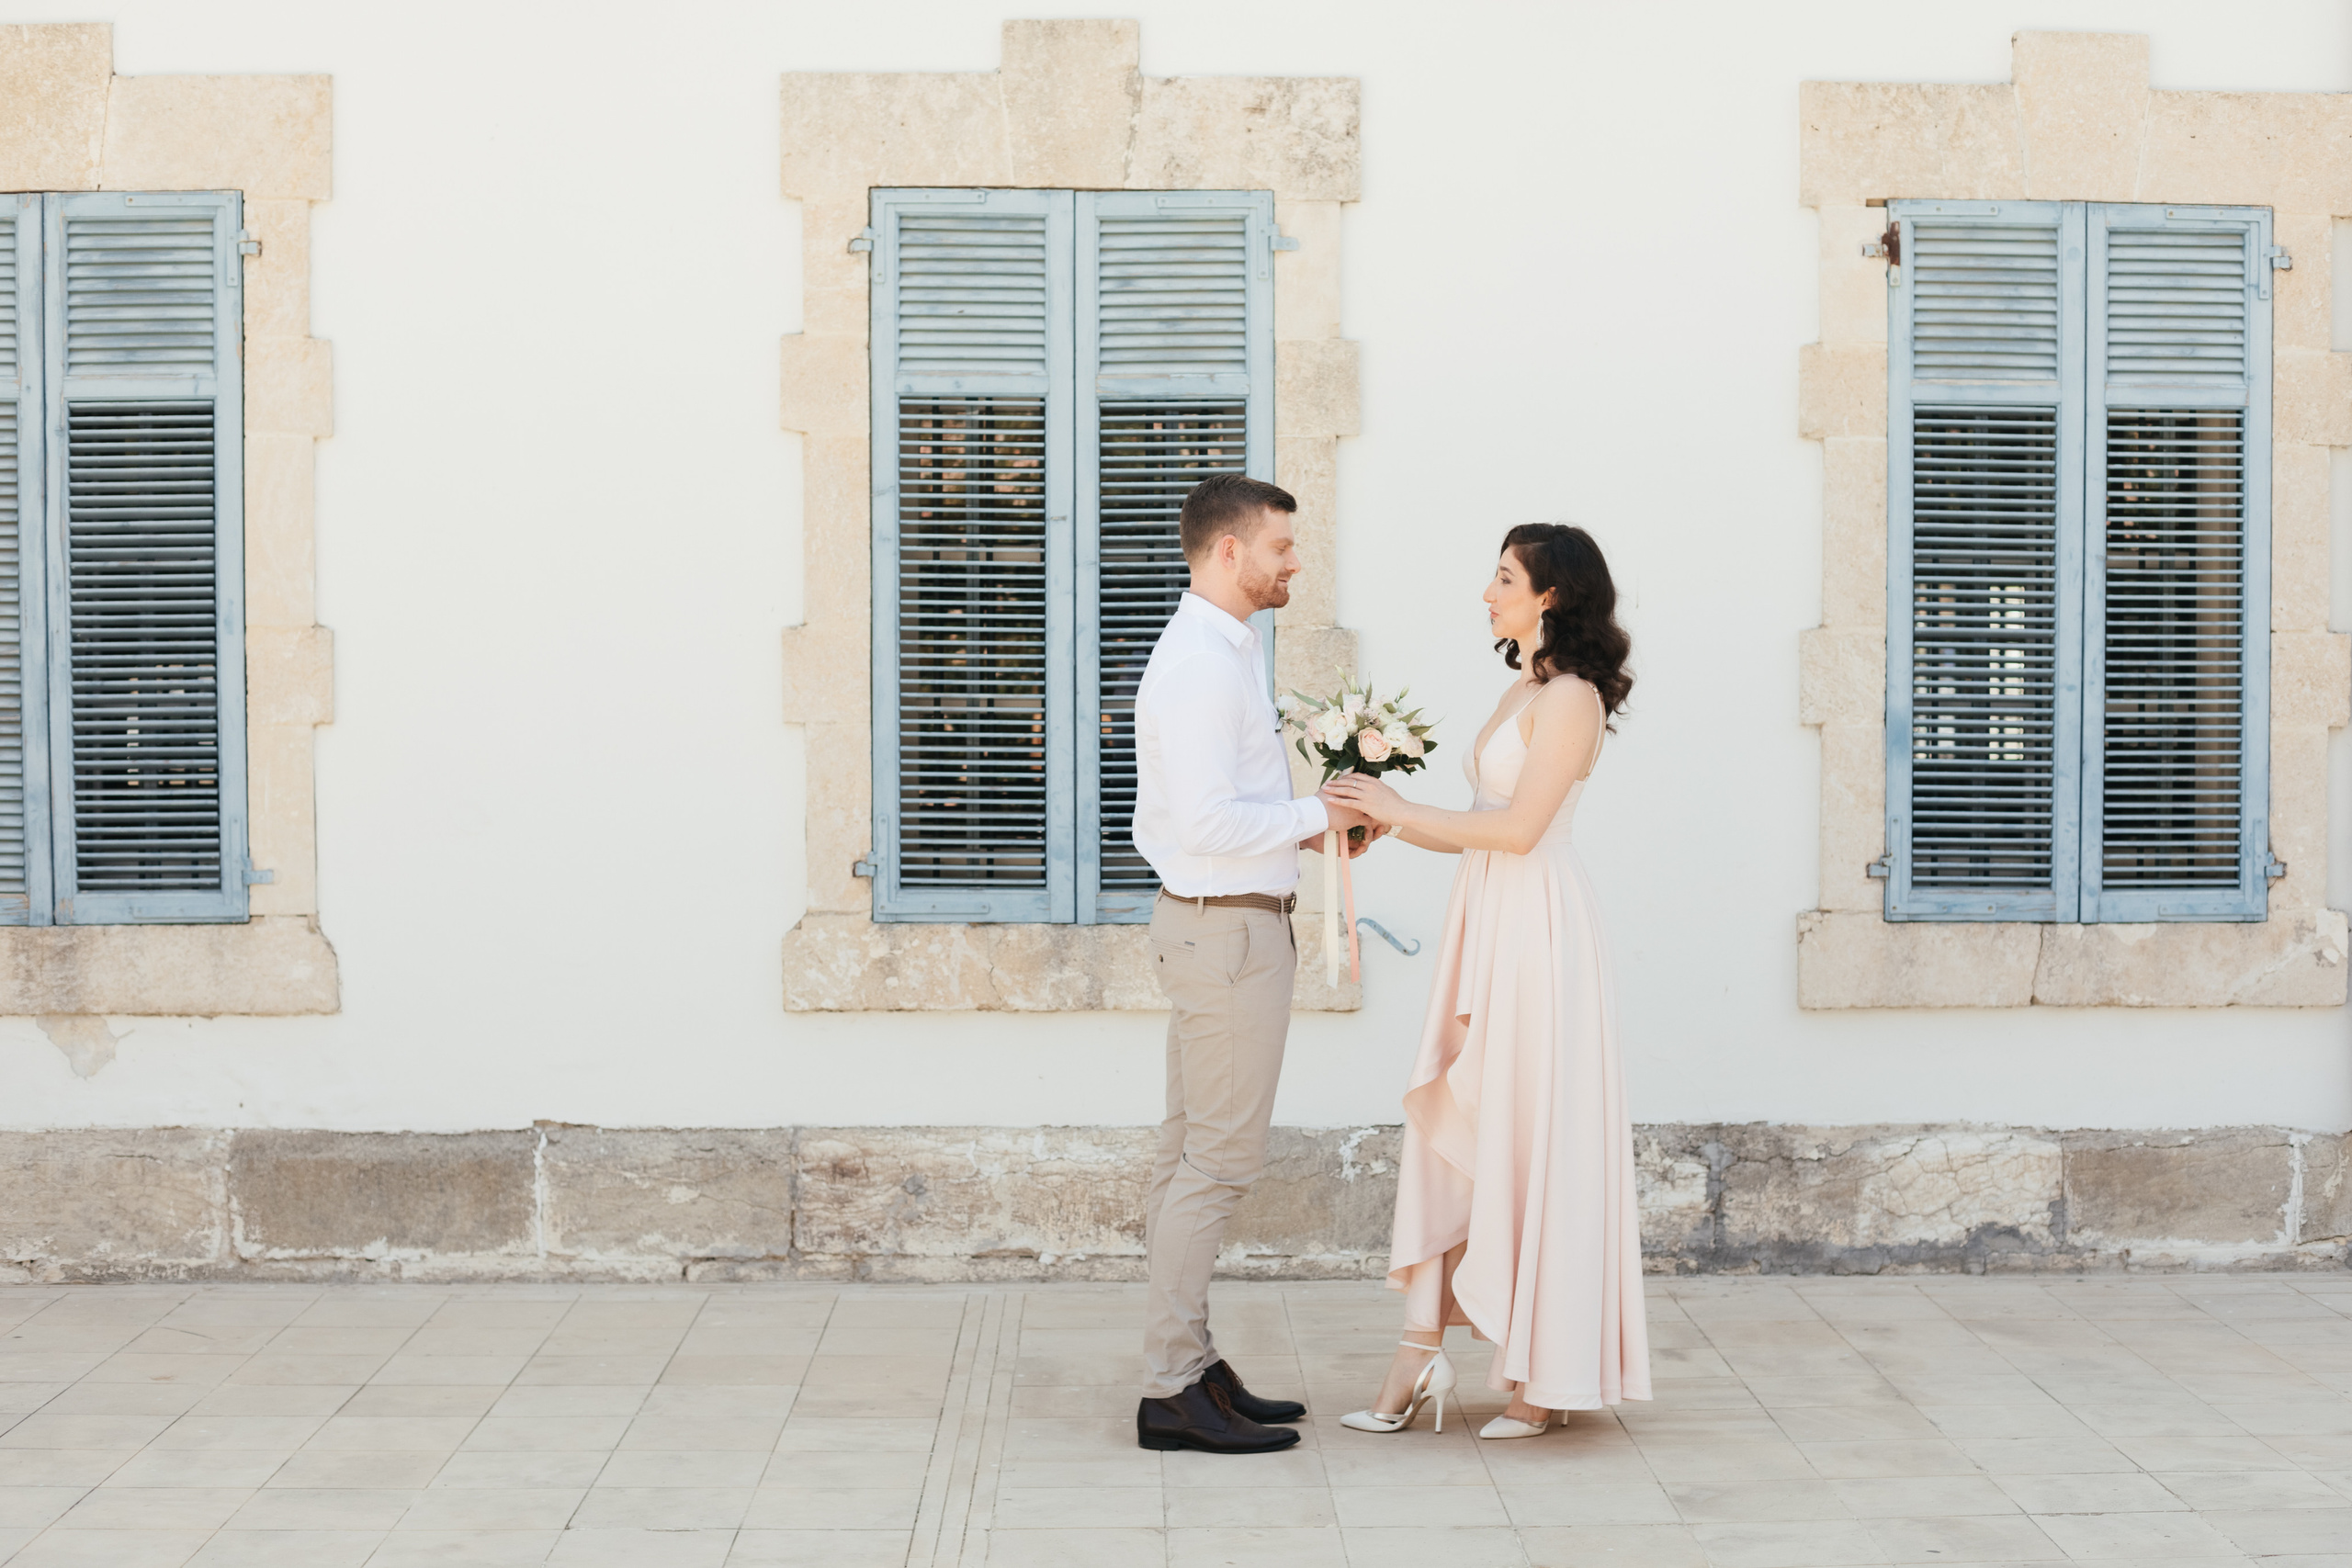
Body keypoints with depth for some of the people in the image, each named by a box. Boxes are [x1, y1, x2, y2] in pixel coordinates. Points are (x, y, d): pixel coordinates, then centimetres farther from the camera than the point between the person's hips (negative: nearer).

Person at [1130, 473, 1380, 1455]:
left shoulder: (1218, 652, 15)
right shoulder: (1203, 665, -18)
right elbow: (1206, 823, -25)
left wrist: (1306, 824, 10)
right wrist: (1316, 816, -14)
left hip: (1214, 923, 11)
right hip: (1230, 930, -11)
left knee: (1189, 1155, 12)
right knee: (1221, 1159, -7)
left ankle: (1188, 1368, 19)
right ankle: (1172, 1391, -3)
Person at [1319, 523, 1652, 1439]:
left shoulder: (1571, 697, -10)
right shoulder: (1522, 693, 18)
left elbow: (1519, 827, -19)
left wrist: (1402, 810, -12)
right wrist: (1378, 824, 9)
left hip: (1536, 932, -9)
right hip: (1485, 925, 9)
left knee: (1531, 1140, -2)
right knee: (1449, 1132, 5)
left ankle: (1545, 1373, 8)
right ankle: (1420, 1357, 7)